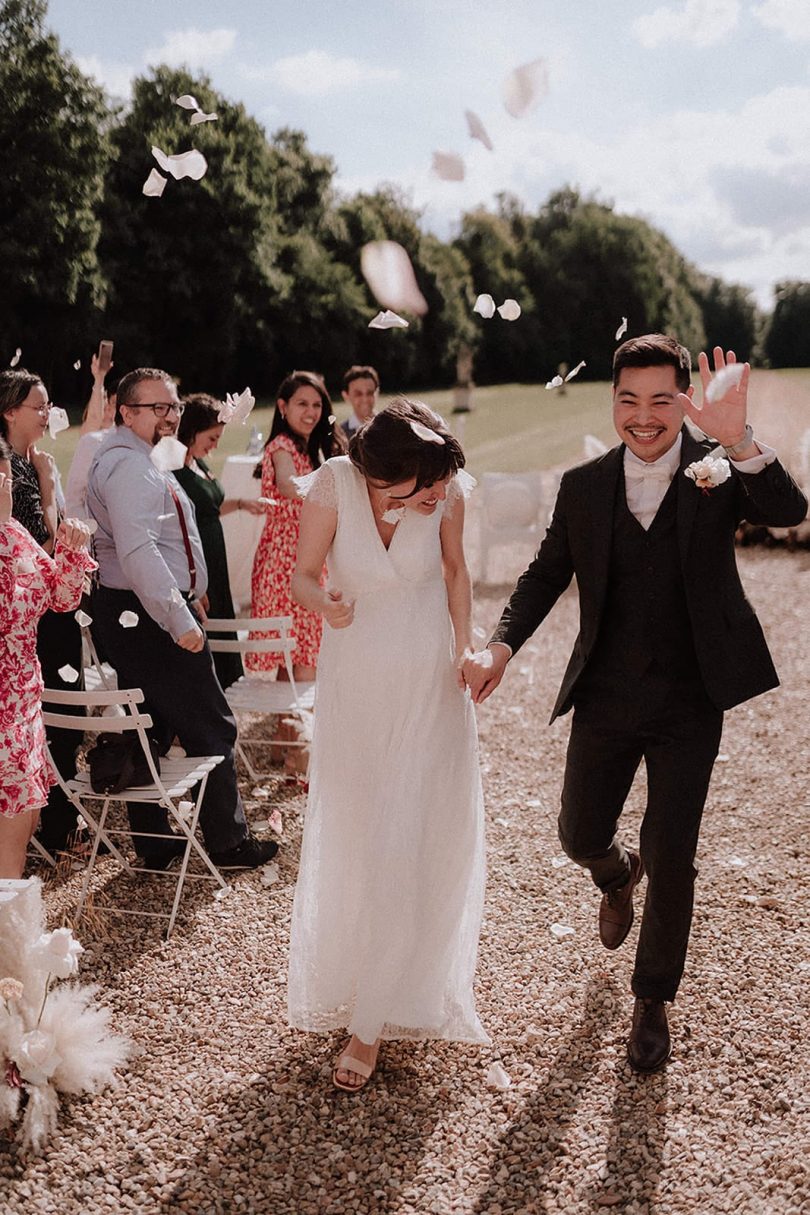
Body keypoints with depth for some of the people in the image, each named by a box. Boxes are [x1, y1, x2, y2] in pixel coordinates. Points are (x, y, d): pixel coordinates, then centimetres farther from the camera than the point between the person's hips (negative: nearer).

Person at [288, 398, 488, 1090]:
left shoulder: (447, 491, -13)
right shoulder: (334, 484, -18)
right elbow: (304, 575, -9)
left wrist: (464, 652, 4)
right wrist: (325, 603, -30)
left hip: (428, 682, 0)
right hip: (354, 679, 0)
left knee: (415, 840, -2)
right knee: (350, 838, 9)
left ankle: (374, 1021, 9)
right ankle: (348, 985, 33)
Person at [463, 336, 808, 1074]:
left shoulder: (720, 473, -8)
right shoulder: (583, 486, 0)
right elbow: (548, 572, 6)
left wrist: (739, 442, -44)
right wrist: (502, 645, -10)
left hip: (690, 703, -2)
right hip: (606, 698, 3)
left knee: (672, 854, 5)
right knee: (581, 837, 12)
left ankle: (653, 1003, 26)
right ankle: (618, 878, 51)